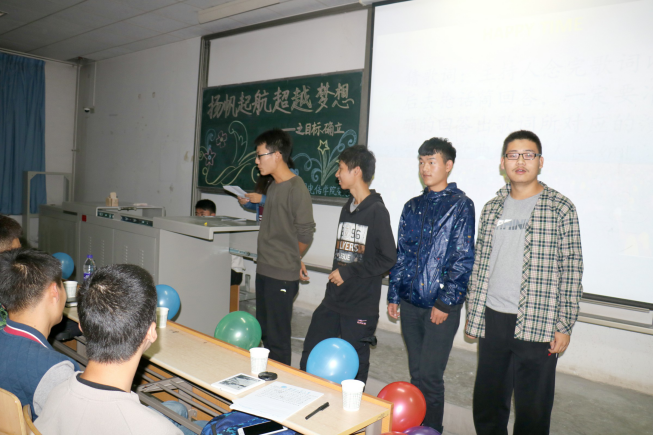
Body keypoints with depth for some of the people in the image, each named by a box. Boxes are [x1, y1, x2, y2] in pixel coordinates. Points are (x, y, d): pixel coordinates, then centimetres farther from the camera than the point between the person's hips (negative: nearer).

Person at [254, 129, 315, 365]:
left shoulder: (297, 189, -16)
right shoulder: (274, 185, 12)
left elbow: (305, 234, -14)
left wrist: (291, 260, 1)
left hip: (282, 276, -9)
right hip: (264, 270, 9)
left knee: (277, 338, 1)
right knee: (265, 332, 19)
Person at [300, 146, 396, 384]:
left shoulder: (376, 211, -11)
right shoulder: (347, 208, 12)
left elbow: (388, 258, -16)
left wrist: (348, 272, -14)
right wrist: (335, 275, 8)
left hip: (362, 304, -7)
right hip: (334, 300, 7)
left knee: (355, 364, 7)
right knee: (310, 352, 10)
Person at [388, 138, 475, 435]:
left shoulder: (460, 205, -5)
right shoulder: (413, 207, 11)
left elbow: (463, 259, -10)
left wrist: (445, 303, -13)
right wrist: (393, 295, 12)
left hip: (441, 307, -5)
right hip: (410, 302, 5)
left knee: (430, 376, -1)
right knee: (416, 373, 16)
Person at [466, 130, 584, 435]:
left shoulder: (560, 208, -4)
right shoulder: (492, 208, 8)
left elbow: (572, 270, -5)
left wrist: (564, 326, -8)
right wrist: (472, 313, 10)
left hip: (537, 325, -4)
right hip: (492, 320, 4)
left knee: (532, 411, 8)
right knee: (486, 404, 16)